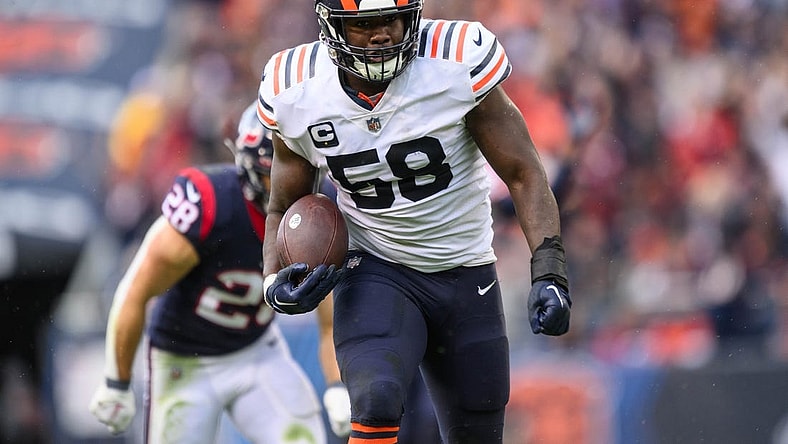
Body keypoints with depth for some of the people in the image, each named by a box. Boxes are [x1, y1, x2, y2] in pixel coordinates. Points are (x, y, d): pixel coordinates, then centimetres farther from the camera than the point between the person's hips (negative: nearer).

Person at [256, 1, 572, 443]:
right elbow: (285, 207, 7)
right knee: (376, 404, -30)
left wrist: (549, 273, -21)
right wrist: (275, 282, -12)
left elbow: (523, 174, -9)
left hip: (468, 279, 1)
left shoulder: (457, 65, -16)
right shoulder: (298, 96, -9)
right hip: (375, 273, -1)